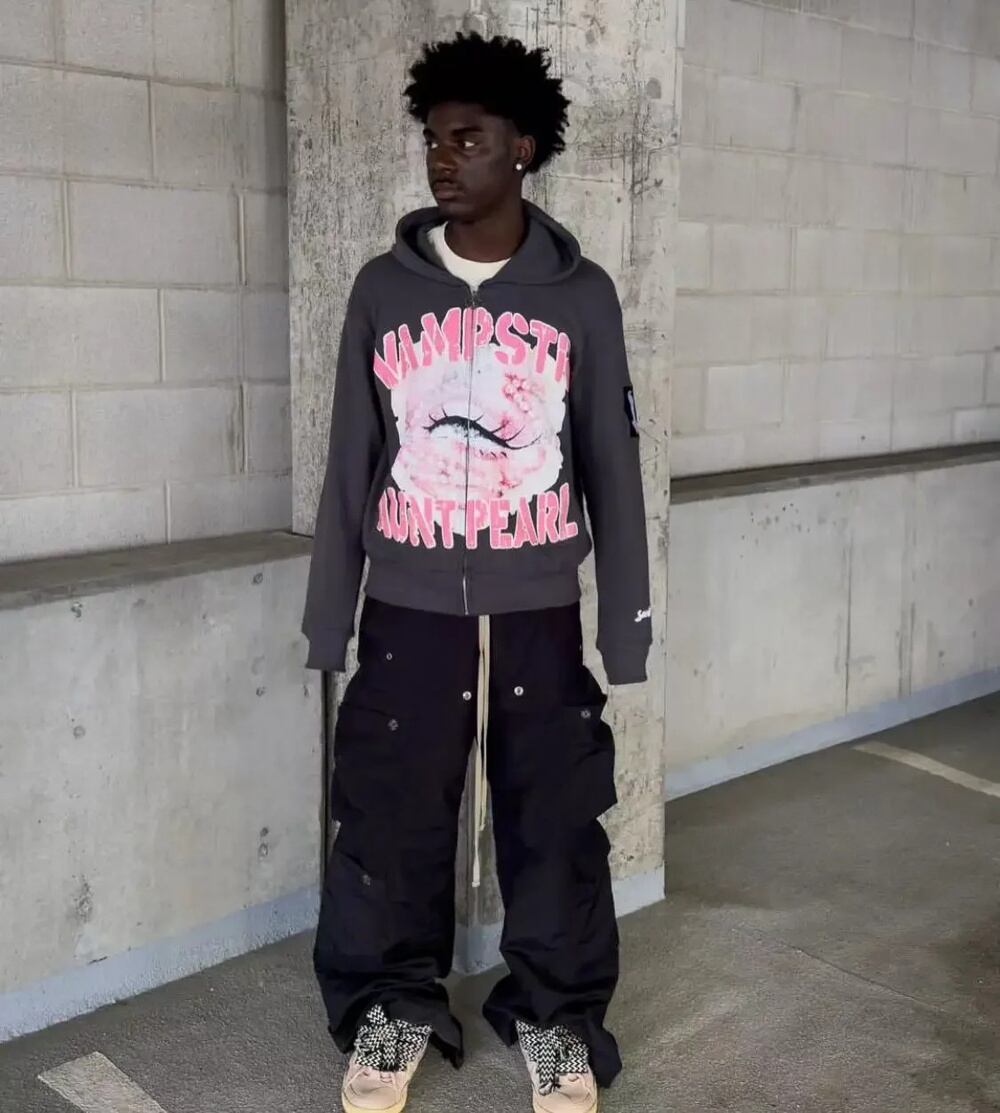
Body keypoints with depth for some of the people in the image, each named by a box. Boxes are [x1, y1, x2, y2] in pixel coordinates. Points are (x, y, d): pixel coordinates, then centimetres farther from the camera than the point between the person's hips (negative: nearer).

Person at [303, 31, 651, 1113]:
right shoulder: (384, 287, 0)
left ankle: (554, 1014, 30)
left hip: (538, 616, 0)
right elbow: (350, 463, 4)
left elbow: (611, 466, 2)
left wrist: (624, 622, 1)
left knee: (554, 827, 9)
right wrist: (328, 616, 3)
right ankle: (393, 1006, 31)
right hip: (408, 614, 1)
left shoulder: (581, 295, -1)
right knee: (391, 822, 9)